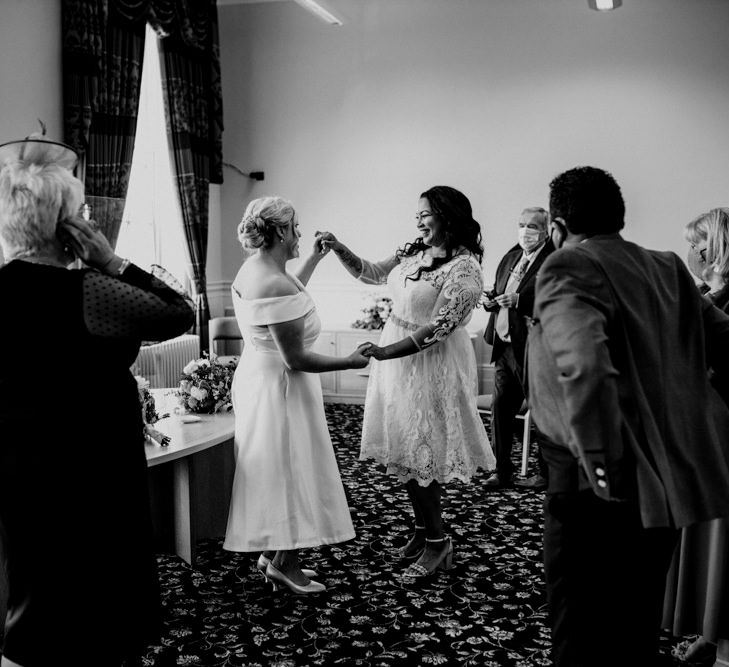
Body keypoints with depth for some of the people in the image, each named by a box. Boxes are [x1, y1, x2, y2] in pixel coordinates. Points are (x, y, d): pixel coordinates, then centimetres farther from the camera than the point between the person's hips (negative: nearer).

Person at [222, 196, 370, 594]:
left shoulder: (251, 271, 4)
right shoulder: (275, 285, -27)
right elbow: (296, 359, -26)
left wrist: (314, 259, 25)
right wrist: (349, 362, -15)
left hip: (258, 377, 10)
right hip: (280, 387, -10)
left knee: (277, 471, 19)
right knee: (290, 472, 4)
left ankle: (271, 552, 31)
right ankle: (283, 563, 19)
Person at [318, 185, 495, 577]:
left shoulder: (464, 269, -17)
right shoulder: (413, 252, 7)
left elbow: (438, 328, -21)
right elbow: (371, 273, 17)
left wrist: (385, 352, -23)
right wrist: (338, 249, 2)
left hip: (431, 365, -7)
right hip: (395, 357, 7)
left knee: (421, 452, 0)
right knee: (405, 450, 13)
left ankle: (436, 540, 16)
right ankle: (422, 529, 29)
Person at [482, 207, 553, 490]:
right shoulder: (510, 258, 15)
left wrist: (518, 301, -27)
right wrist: (490, 300, 2)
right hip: (504, 345, 7)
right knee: (500, 407, 8)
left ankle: (546, 474, 17)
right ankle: (501, 470, 18)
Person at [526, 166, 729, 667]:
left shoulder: (566, 269, -14)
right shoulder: (669, 269, 10)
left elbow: (583, 363, -32)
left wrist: (601, 460, -24)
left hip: (602, 487, -8)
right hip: (673, 477, 8)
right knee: (639, 623, 24)